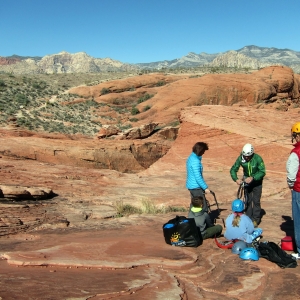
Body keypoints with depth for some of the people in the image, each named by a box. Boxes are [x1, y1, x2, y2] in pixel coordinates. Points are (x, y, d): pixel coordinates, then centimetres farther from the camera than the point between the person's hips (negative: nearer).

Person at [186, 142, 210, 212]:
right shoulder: (195, 161, -22)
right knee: (203, 206, -4)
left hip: (191, 185, 10)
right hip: (196, 187, -10)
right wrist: (205, 188, -19)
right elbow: (198, 177, -24)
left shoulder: (191, 157, 9)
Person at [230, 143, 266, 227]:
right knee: (248, 200, 6)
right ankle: (248, 218, 15)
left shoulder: (257, 158, -26)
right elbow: (233, 170, -15)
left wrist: (252, 178, -40)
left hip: (257, 181, -3)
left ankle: (256, 219, 5)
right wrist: (236, 179, -33)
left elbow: (262, 171, -27)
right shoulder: (240, 158, -19)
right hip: (247, 180, 3)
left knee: (256, 200, -5)